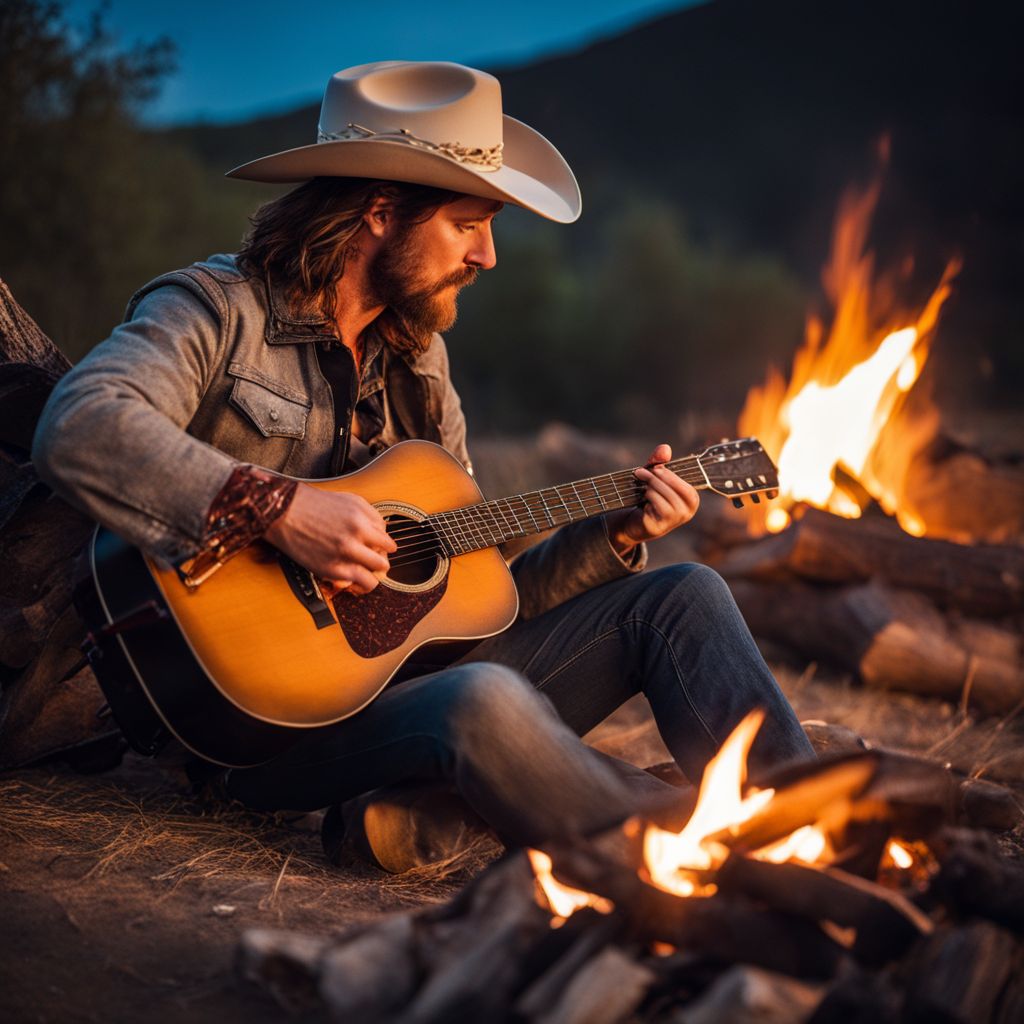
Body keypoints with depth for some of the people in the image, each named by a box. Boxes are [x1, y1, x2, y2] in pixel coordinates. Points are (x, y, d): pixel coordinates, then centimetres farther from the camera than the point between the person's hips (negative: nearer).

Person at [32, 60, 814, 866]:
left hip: (413, 666, 8)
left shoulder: (416, 361, 18)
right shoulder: (219, 310, -4)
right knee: (483, 701, -38)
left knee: (684, 597, -2)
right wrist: (277, 507, -30)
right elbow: (78, 431, -25)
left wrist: (616, 535, 6)